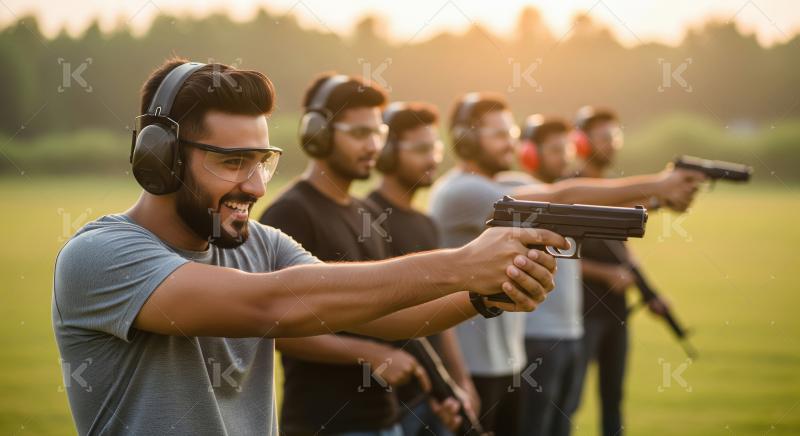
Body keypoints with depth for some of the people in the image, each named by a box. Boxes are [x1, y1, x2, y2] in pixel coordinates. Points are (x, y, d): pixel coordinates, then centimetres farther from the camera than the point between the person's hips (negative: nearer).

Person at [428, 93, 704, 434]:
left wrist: (647, 195, -15)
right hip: (468, 365, -9)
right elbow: (561, 199, -24)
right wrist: (653, 186, -26)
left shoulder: (496, 193, 12)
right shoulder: (460, 192, -18)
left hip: (506, 359, 9)